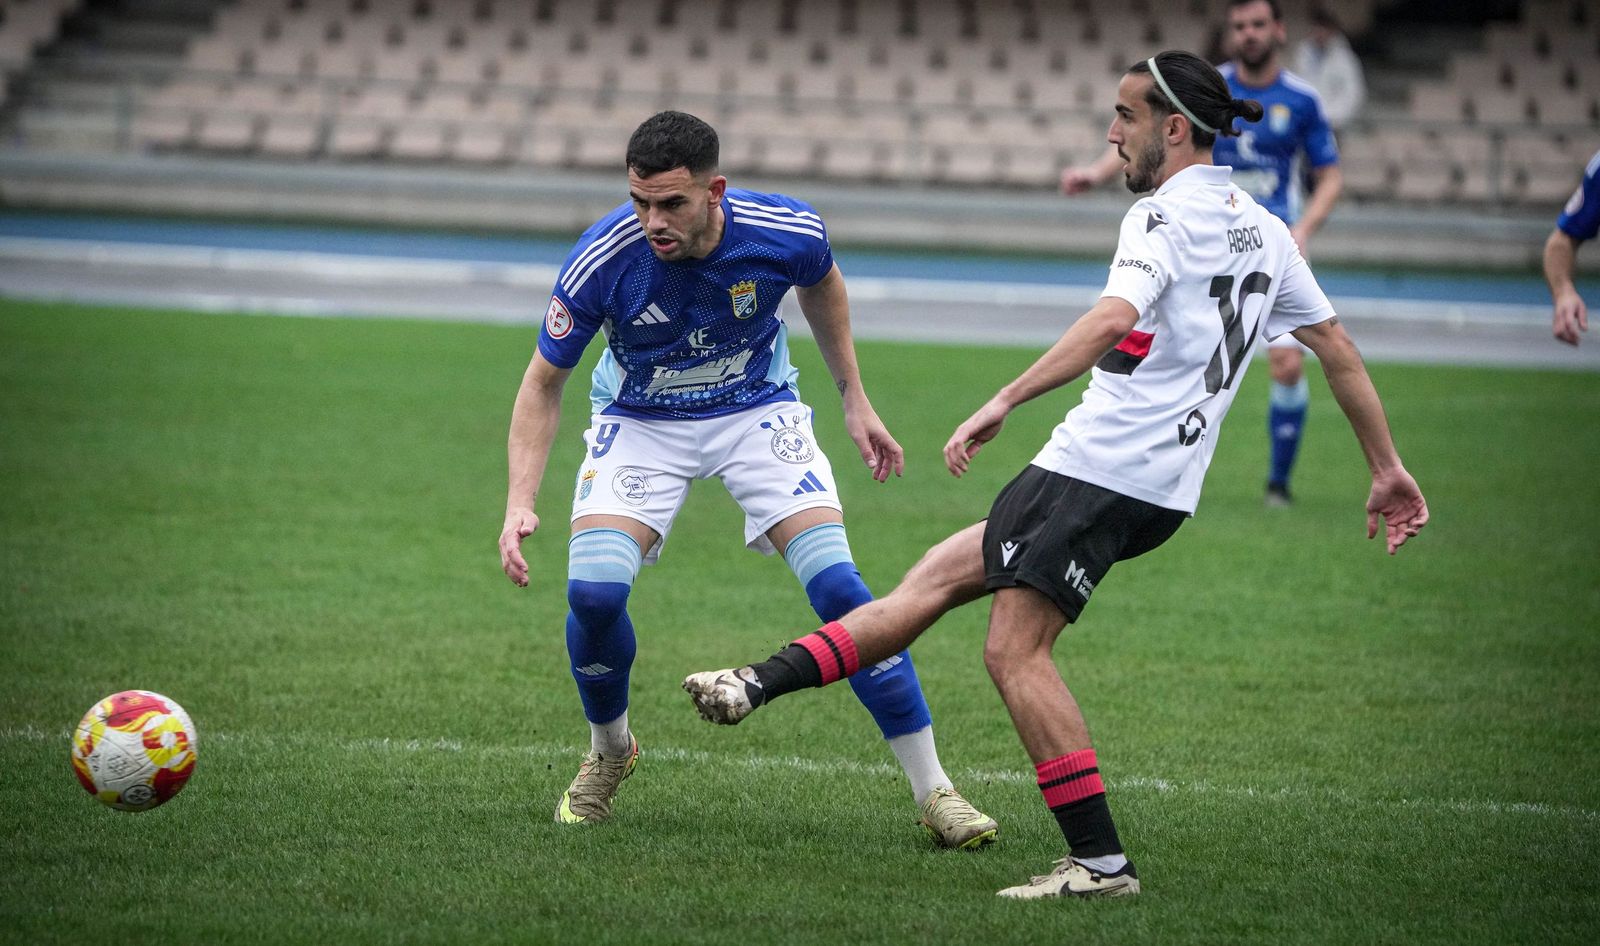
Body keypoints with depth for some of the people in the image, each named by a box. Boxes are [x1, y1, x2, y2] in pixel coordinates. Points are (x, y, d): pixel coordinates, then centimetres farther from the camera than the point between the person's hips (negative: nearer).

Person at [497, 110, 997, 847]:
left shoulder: (786, 232, -24)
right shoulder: (600, 261, -28)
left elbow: (822, 285, 4)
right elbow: (543, 383, -13)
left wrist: (855, 401, 7)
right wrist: (520, 503, -23)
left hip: (757, 413, 0)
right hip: (641, 422, 0)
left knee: (837, 585, -15)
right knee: (593, 591, -21)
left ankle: (933, 791, -5)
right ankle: (608, 752, 12)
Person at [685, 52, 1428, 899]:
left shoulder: (1164, 216, -9)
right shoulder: (1263, 231, 18)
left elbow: (1112, 321, -26)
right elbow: (1338, 347, 21)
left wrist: (1004, 402, -31)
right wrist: (1387, 470, 28)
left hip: (1105, 470, -10)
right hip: (1160, 490, 10)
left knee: (1015, 652, -10)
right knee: (939, 575, 10)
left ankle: (1100, 861, -12)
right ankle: (761, 685, 8)